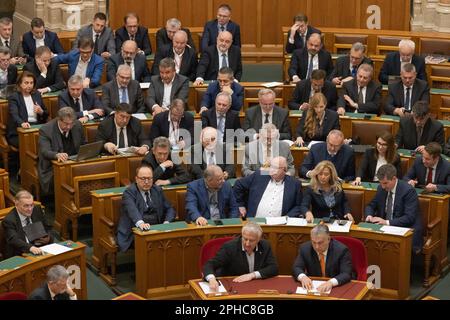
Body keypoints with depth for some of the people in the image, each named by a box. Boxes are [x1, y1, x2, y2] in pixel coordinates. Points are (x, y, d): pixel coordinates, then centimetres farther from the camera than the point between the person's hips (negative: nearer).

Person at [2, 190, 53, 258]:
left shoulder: (37, 210, 7)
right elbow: (14, 240, -25)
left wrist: (48, 238, -6)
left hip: (40, 250, 6)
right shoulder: (9, 220, -10)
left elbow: (47, 228, 18)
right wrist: (30, 248, -44)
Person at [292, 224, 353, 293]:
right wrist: (303, 277, -24)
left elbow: (346, 274, -20)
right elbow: (296, 268, -2)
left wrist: (331, 282, -38)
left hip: (337, 289, -1)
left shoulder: (341, 250, -13)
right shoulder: (305, 248, -4)